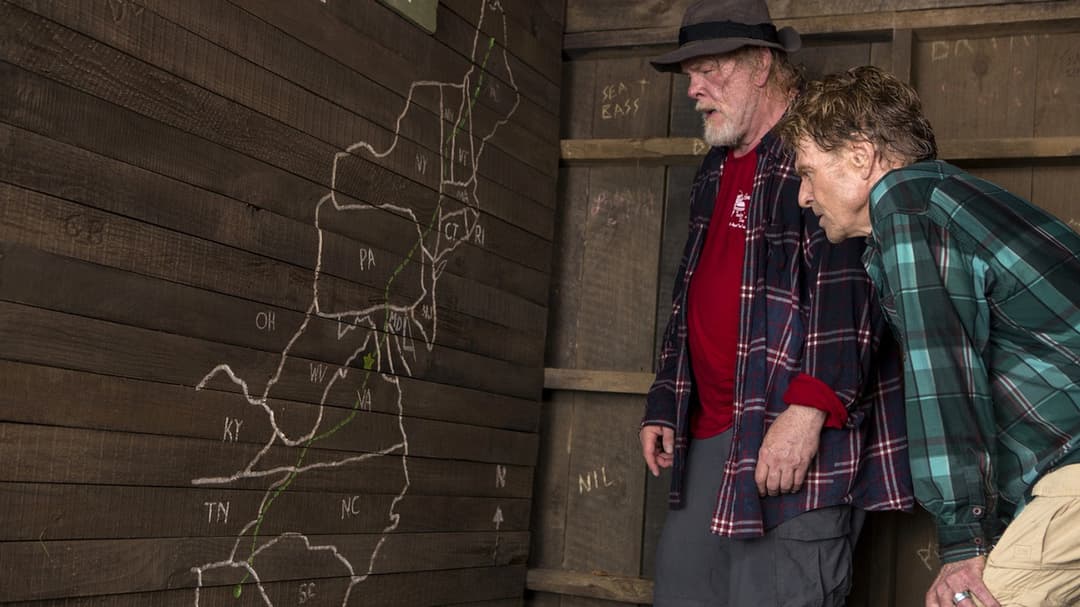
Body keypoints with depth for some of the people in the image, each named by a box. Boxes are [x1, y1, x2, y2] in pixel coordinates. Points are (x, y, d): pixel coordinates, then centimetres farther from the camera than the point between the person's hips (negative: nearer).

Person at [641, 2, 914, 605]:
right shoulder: (717, 171, 22)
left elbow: (848, 285, -19)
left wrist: (809, 408, -26)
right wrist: (665, 405, 24)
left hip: (798, 441, -9)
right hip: (707, 437, 9)